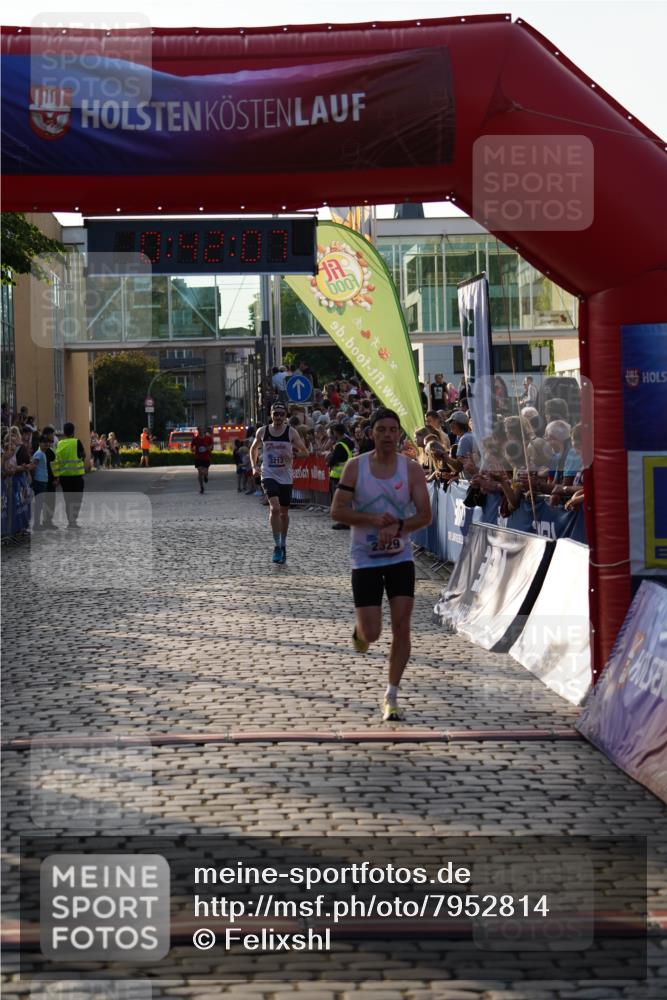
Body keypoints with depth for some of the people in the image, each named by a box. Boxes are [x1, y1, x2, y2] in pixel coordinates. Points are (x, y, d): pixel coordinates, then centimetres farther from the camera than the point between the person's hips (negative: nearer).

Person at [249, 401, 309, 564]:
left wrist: (292, 455, -21)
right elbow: (253, 448, 18)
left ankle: (283, 545, 29)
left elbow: (305, 452, -2)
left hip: (286, 477, 1)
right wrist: (254, 466, 4)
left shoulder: (291, 432, -3)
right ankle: (277, 546, -14)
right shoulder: (262, 431, 1)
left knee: (284, 512, 12)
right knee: (274, 508, -20)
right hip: (269, 475, -1)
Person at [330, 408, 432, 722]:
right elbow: (337, 511, -7)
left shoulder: (411, 469, -2)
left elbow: (425, 515, -4)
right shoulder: (355, 466, -5)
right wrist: (374, 520, -19)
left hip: (401, 558, 1)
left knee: (401, 627, -7)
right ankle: (360, 629, 34)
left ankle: (391, 696, 5)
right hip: (365, 559, -1)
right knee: (372, 634, -5)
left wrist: (397, 527, -22)